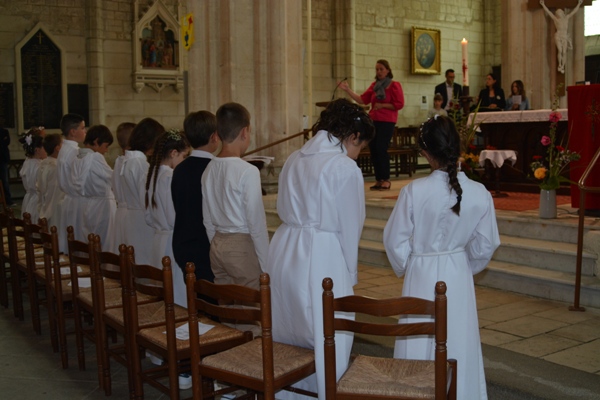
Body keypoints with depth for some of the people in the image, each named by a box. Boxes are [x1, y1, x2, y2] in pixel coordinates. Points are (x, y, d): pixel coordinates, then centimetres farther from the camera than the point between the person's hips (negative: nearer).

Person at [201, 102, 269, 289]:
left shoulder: (209, 169, 5)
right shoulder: (248, 171, -15)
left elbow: (207, 220, 10)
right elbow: (256, 222, -14)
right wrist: (265, 264, -7)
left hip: (217, 244, 7)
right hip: (243, 246, -7)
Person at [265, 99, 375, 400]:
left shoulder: (294, 160, 9)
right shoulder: (346, 168, -10)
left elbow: (284, 210, 12)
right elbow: (350, 228, -6)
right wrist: (349, 274, 7)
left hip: (284, 252, 7)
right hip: (321, 259, -7)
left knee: (286, 341, 19)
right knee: (327, 345, 4)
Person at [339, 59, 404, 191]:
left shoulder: (394, 85, -2)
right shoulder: (374, 85, 14)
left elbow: (399, 104, -8)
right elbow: (362, 99, 9)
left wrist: (382, 105, -12)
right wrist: (348, 90, 3)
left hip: (387, 122, -6)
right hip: (373, 121, 6)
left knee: (381, 149, -12)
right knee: (373, 150, 3)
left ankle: (386, 180, -1)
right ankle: (378, 180, 12)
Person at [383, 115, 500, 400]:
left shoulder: (414, 191, -21)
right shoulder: (480, 194, -13)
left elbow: (395, 242, -11)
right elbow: (485, 246, -2)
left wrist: (404, 269, 9)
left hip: (422, 276, -2)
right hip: (459, 277, 3)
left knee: (421, 345, 13)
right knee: (458, 344, 18)